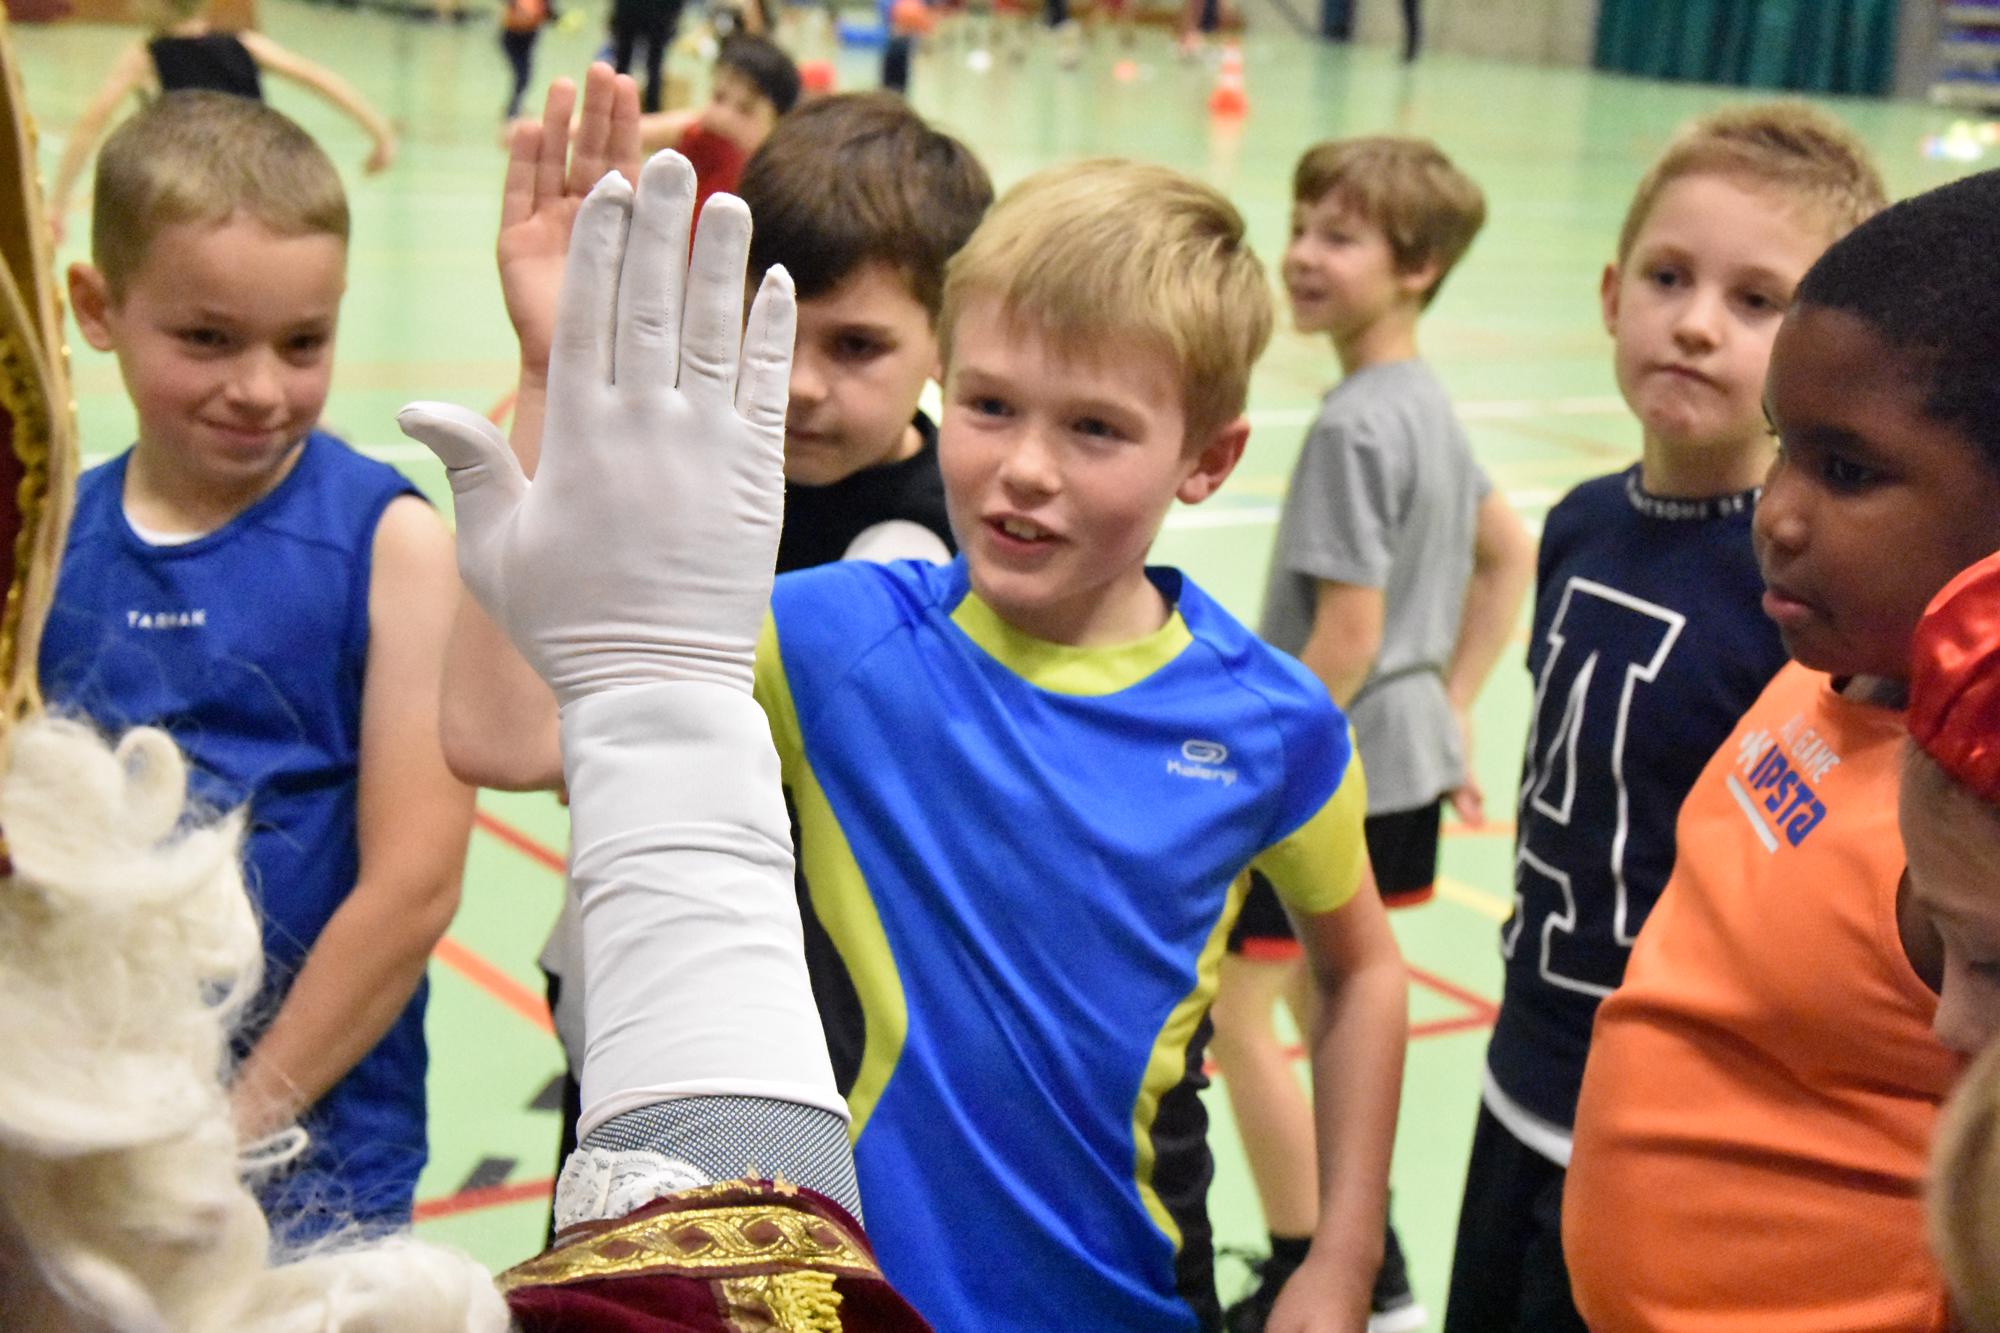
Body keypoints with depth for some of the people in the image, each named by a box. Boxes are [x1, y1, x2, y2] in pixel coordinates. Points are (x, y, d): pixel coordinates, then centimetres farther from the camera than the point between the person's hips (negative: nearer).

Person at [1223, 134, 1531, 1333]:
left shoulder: (1357, 426, -22)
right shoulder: (1429, 403, 7)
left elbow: (1347, 636, -24)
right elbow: (1509, 557, 17)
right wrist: (1451, 711, 18)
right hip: (1406, 761, 10)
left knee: (1236, 1007, 1)